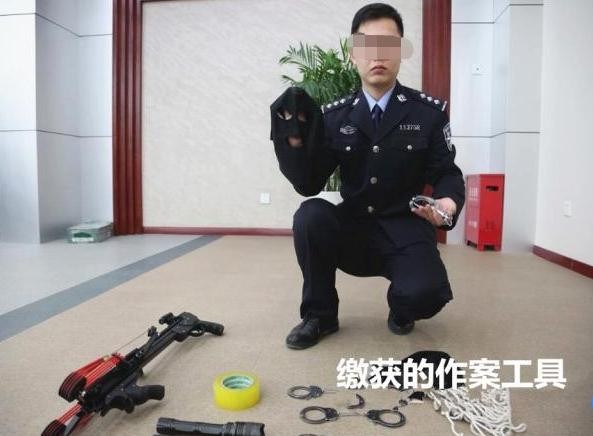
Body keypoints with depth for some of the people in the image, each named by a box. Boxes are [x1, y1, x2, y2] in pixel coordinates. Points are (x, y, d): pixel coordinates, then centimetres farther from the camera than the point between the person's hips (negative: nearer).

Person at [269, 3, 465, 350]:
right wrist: (294, 135, -21)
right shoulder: (334, 117, 0)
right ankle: (320, 314, -4)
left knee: (424, 293, -30)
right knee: (310, 215, -29)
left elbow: (447, 173, -1)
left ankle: (400, 308, 12)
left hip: (405, 232, -1)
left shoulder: (429, 112, -2)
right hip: (352, 230, 2)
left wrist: (450, 201, -24)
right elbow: (308, 185, -6)